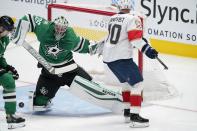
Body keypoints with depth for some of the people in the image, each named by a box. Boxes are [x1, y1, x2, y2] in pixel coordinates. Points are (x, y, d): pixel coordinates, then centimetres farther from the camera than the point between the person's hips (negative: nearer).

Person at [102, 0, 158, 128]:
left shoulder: (113, 18, 15)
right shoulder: (133, 18, -9)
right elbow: (135, 38, -21)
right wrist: (146, 49, -25)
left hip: (108, 56, 9)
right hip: (121, 58, -9)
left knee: (127, 82, 25)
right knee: (137, 83, -6)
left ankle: (127, 112, 28)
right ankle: (134, 117, -16)